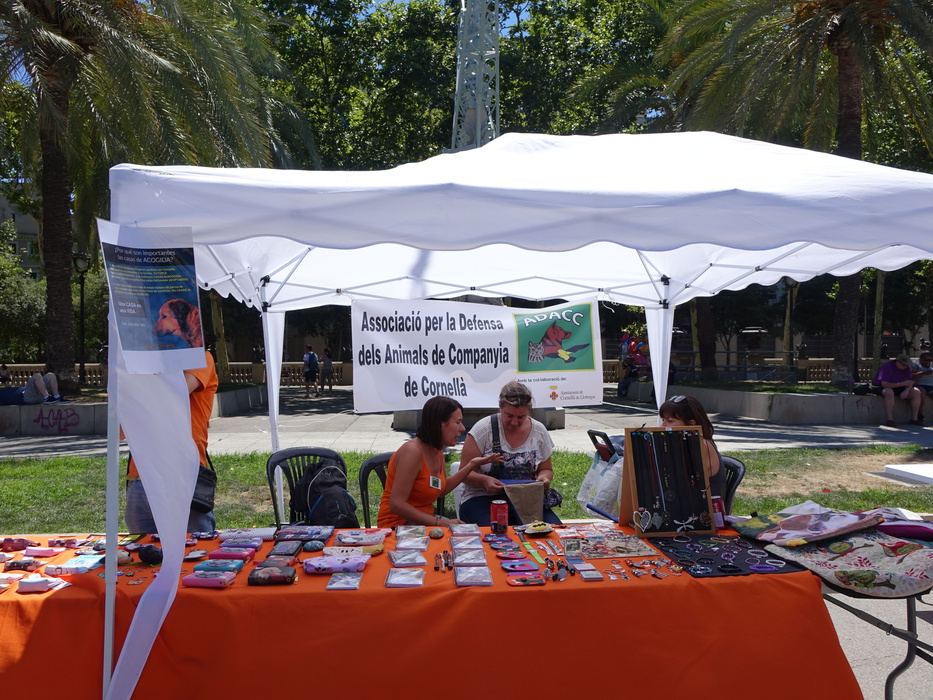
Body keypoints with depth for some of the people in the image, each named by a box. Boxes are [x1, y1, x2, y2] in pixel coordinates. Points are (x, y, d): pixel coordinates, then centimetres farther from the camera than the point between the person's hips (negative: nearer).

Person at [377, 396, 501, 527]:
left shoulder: (437, 451, 4)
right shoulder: (412, 451, -22)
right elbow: (396, 504, -25)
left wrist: (471, 465, 11)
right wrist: (439, 522, -25)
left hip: (425, 519, 8)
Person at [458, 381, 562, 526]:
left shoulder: (539, 431, 7)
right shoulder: (483, 429, -5)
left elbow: (546, 470, 19)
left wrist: (544, 477, -6)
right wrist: (483, 480, -26)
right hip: (484, 498, -3)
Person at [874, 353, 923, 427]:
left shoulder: (907, 368, 1)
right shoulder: (886, 367, -20)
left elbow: (910, 382, 0)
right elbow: (884, 384, -27)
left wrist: (906, 390, -24)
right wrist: (902, 383, -29)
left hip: (899, 389, 7)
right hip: (883, 388, -7)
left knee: (916, 392, -13)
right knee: (889, 392, -40)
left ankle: (914, 419, -11)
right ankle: (890, 420, -40)